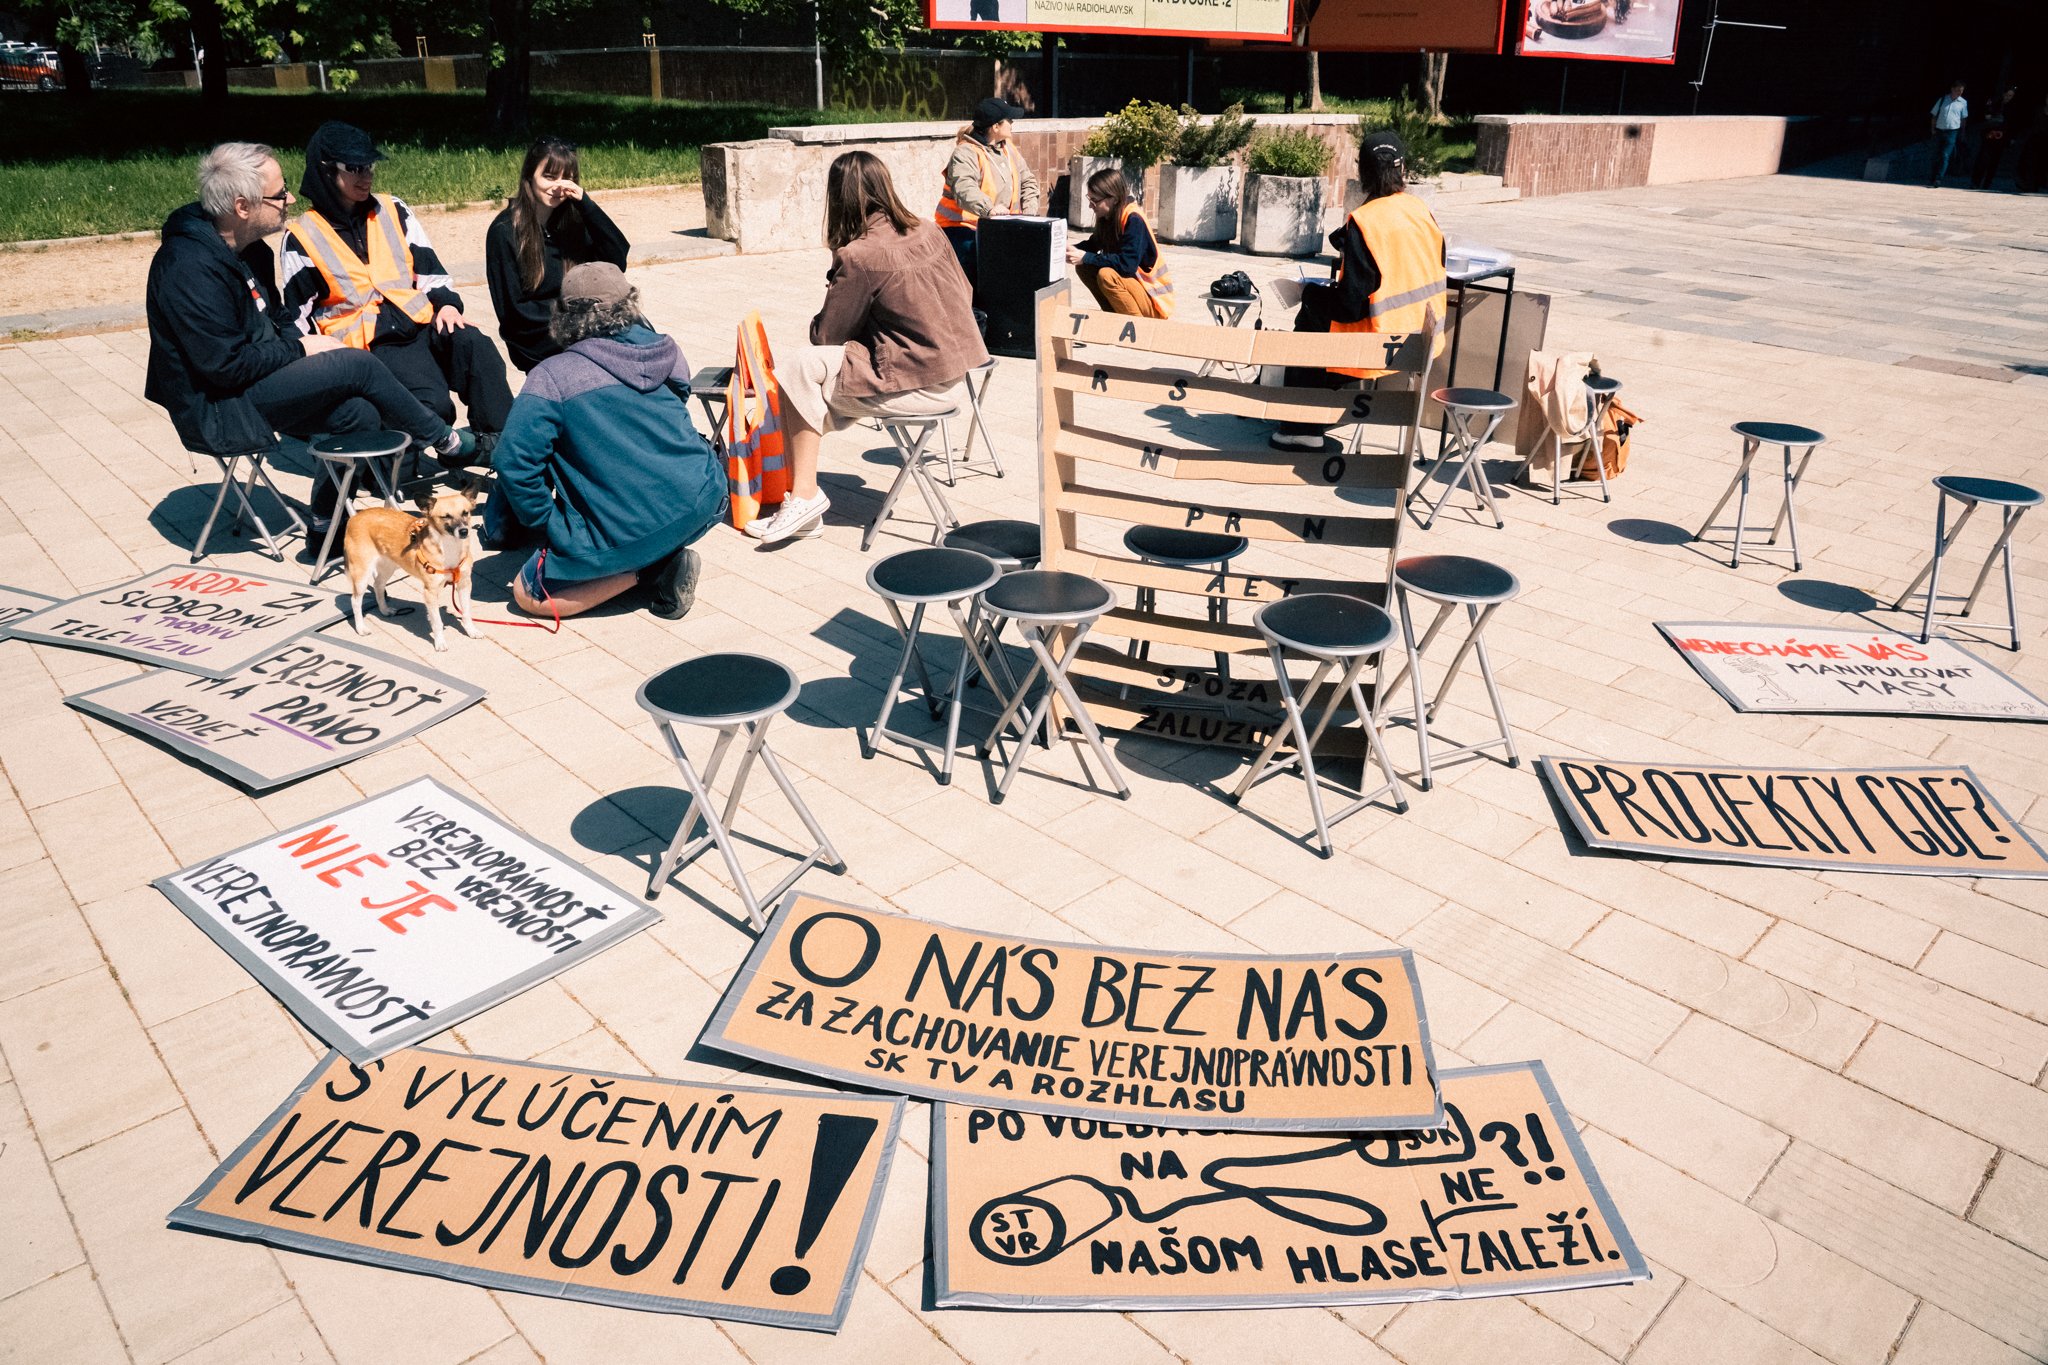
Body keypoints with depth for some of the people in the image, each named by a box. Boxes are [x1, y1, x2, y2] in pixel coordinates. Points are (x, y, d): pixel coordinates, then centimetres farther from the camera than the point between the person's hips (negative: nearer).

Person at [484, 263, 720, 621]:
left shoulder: (551, 377, -9)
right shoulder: (664, 352, 6)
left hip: (626, 533, -5)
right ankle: (662, 557, 12)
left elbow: (514, 461, -13)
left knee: (527, 595, 10)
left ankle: (643, 569, -4)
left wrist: (549, 522, 1)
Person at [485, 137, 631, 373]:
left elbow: (617, 259, -7)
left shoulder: (571, 219, 7)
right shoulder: (505, 231, -7)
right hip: (538, 343, -5)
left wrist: (585, 203, -14)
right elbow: (512, 311, -8)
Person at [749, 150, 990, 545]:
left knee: (796, 369, -3)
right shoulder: (929, 234, 4)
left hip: (916, 386, -8)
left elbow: (826, 335, -6)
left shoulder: (858, 256, -15)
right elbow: (964, 296, 17)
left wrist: (817, 323, 19)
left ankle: (804, 497, 2)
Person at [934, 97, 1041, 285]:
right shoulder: (966, 153, -16)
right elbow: (964, 189, -34)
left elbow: (1027, 180, 18)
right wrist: (989, 208, -52)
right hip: (962, 229, -8)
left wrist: (1029, 214, 1)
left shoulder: (1007, 149, 11)